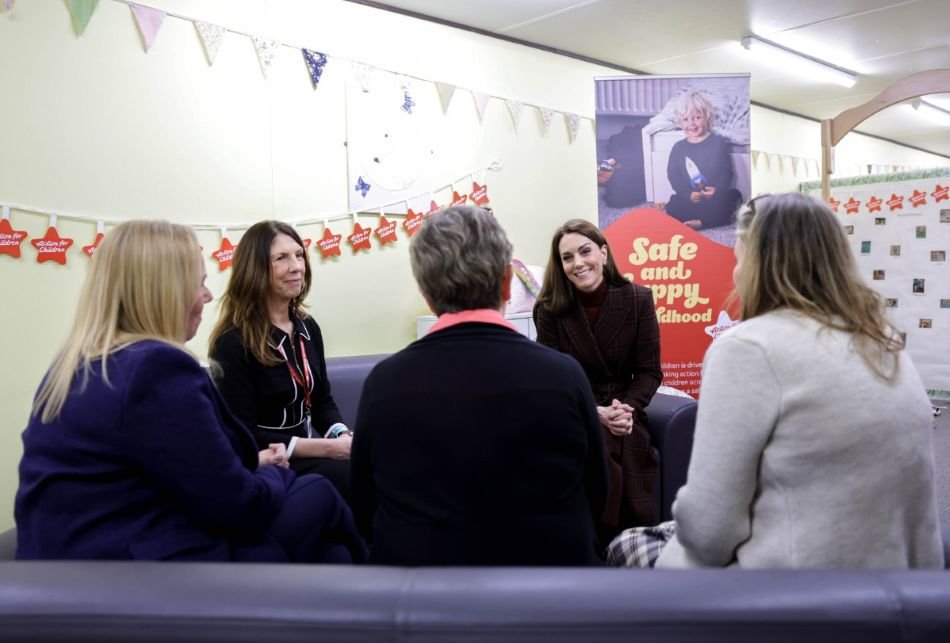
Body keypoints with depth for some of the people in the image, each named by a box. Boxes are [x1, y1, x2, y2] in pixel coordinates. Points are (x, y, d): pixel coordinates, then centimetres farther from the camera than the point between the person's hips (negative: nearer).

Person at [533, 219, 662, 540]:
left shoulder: (638, 299, -3)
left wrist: (626, 409, -20)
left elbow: (649, 371, -2)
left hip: (623, 421, 1)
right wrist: (595, 413, -22)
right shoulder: (550, 309, -4)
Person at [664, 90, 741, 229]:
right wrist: (688, 194, -14)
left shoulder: (719, 142, 3)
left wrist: (717, 190, -19)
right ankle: (719, 217, -25)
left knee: (733, 195, -31)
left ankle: (701, 222, -33)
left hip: (715, 197, -1)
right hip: (689, 199, 1)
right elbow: (673, 175, 2)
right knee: (673, 207, -28)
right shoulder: (679, 147, 7)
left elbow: (727, 171, 1)